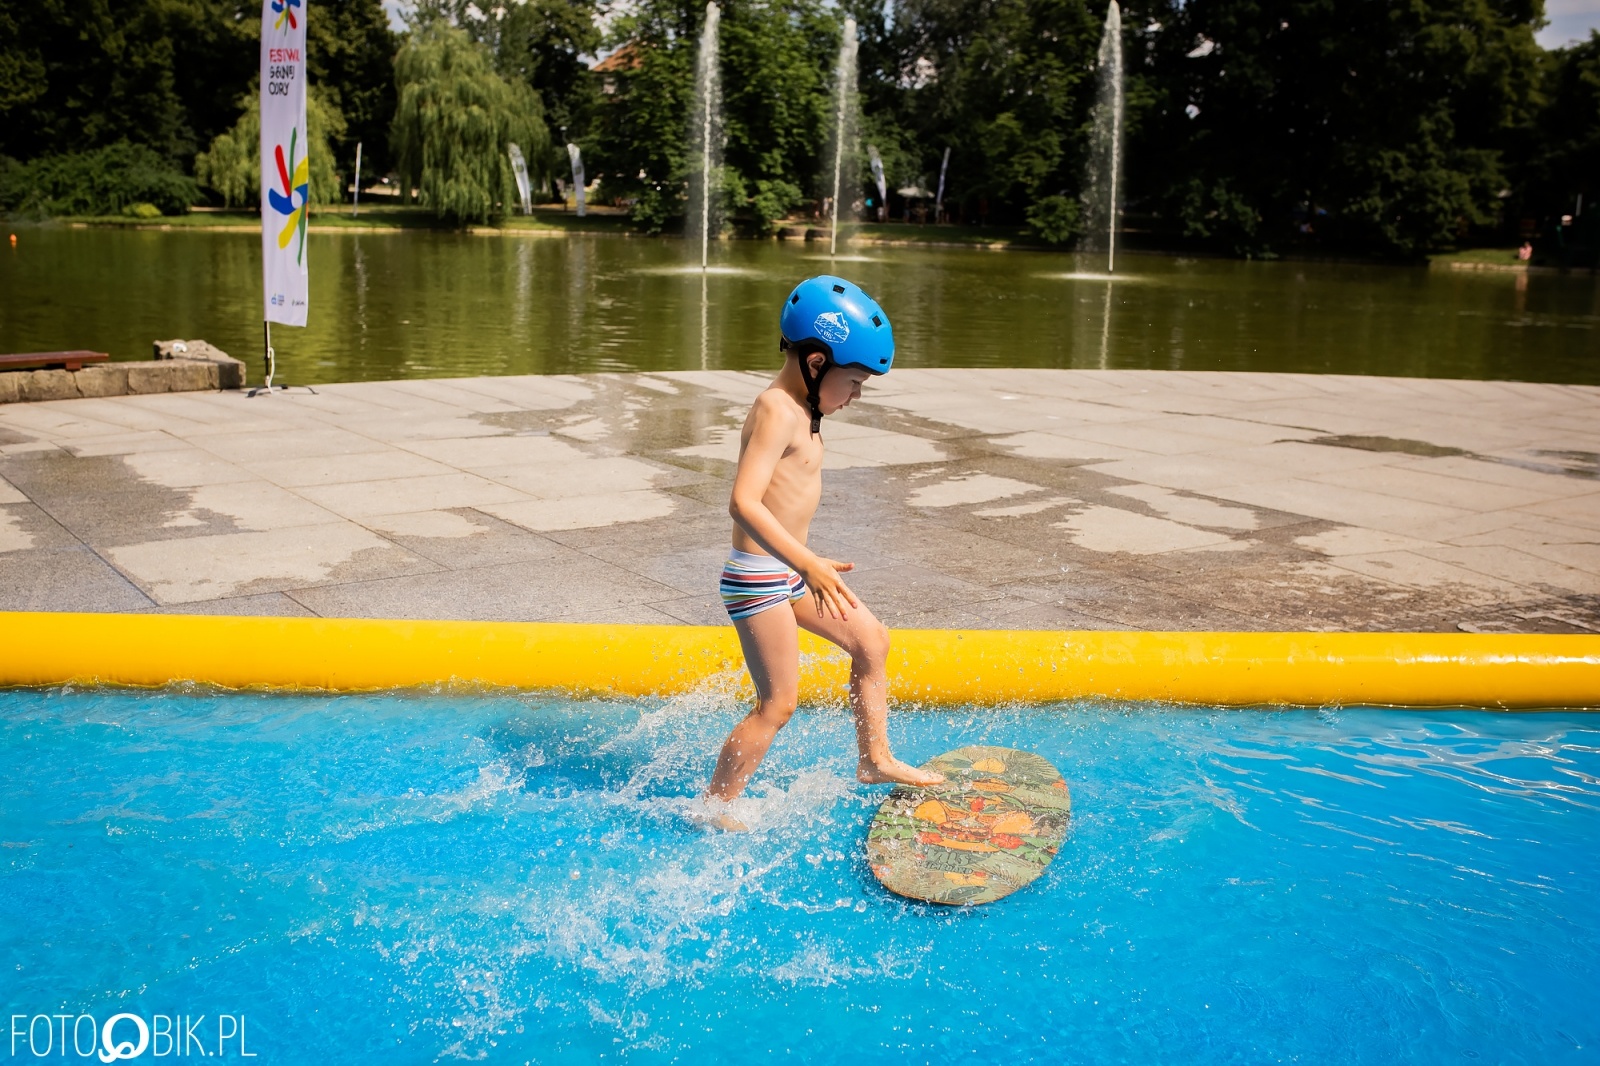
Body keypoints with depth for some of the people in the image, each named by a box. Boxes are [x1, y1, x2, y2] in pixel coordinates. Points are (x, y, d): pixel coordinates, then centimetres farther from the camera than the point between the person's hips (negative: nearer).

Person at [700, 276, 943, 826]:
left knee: (871, 639, 17)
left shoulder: (799, 408, 9)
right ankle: (713, 807, 9)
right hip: (758, 578, -10)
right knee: (778, 702, -4)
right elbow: (743, 502, -33)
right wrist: (808, 564, -39)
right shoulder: (777, 412, -22)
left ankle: (874, 759, 29)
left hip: (788, 571, 10)